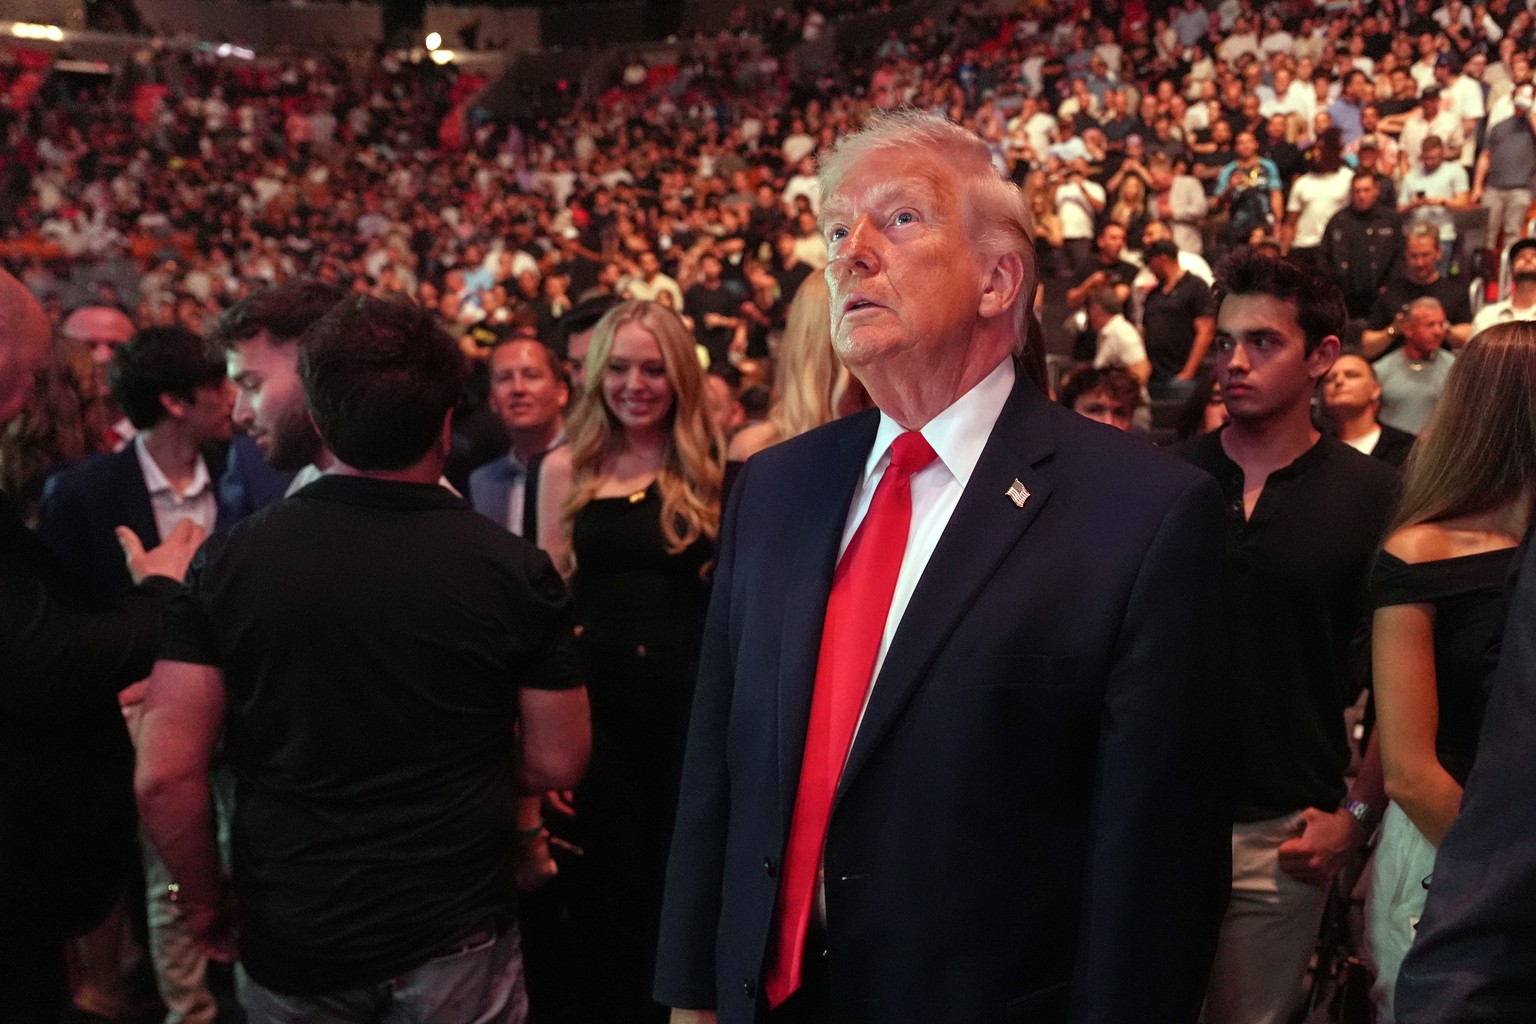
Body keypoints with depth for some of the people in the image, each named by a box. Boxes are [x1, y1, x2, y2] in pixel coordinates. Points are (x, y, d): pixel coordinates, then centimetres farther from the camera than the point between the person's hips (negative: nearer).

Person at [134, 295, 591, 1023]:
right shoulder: (514, 569, -13)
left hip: (289, 935, 1)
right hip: (456, 933, -1)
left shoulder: (231, 560, -11)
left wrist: (206, 901, 4)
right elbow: (556, 763, -6)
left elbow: (164, 775, -12)